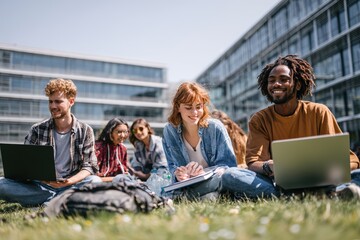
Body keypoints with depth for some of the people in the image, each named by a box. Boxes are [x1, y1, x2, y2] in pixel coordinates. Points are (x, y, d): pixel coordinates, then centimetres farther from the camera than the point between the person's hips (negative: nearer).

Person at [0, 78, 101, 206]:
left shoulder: (85, 131, 0)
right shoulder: (37, 130, 4)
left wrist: (68, 182, -23)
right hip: (40, 185, 2)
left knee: (96, 182, -32)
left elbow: (89, 166, -3)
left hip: (72, 185, -1)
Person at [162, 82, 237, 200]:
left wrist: (204, 172, -30)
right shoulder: (169, 131, -3)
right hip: (188, 185, 1)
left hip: (213, 183, 0)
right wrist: (178, 174, -24)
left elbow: (229, 163, -10)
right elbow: (172, 165, 2)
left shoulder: (216, 127, -9)